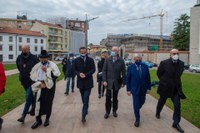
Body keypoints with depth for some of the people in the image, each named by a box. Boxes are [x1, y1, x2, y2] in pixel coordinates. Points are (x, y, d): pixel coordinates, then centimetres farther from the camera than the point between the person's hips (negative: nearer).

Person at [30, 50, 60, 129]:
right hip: (40, 87, 2)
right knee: (39, 103, 2)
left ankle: (47, 119, 29)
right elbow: (33, 76, 3)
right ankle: (38, 120, 19)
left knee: (48, 103, 9)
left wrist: (47, 70, -21)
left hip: (50, 87, -2)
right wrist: (39, 83, -9)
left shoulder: (52, 65, -5)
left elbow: (56, 75, -17)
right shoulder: (37, 66, 4)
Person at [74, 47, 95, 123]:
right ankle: (86, 110, 37)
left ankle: (83, 116, -6)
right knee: (84, 99, 15)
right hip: (80, 82, 3)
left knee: (86, 98, -8)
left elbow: (93, 70, -4)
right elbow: (75, 70, 5)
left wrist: (86, 74, -17)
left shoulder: (91, 60, -3)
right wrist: (79, 74, -16)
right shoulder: (76, 60, 1)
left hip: (88, 82, -2)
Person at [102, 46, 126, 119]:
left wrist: (123, 82, -4)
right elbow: (104, 70, 0)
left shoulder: (121, 60, -3)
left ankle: (114, 111, 29)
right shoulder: (107, 60, 0)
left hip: (117, 82, 0)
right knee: (108, 97, 2)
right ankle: (107, 112, 18)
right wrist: (104, 80, -9)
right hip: (109, 81, 0)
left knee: (115, 97, 12)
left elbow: (123, 72, -2)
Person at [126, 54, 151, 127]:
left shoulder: (145, 66, -4)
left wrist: (148, 88, 1)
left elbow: (148, 78, 1)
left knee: (142, 102, 20)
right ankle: (137, 119, 19)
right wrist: (128, 89, -6)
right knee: (136, 104, 2)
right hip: (135, 89, -3)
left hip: (143, 89, 3)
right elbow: (128, 79, -5)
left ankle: (137, 109, 52)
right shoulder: (130, 67, -8)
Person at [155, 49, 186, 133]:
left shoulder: (181, 64, -4)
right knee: (161, 102, 17)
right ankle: (158, 113, 45)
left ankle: (176, 123, 11)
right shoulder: (164, 63, -16)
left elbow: (178, 75, 12)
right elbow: (159, 73, -2)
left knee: (177, 105, -2)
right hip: (165, 87, -3)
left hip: (176, 88, 3)